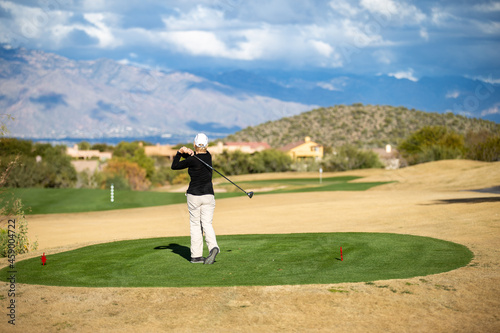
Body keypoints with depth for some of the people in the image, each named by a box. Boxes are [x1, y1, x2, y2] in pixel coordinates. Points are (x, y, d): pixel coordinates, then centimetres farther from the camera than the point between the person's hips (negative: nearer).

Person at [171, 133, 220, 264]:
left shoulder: (192, 160, -14)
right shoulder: (208, 156, 4)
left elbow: (174, 166, -1)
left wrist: (180, 152, 6)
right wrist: (187, 152, -8)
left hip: (194, 196, -4)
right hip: (208, 195, 4)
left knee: (195, 225, 7)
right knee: (207, 224, 2)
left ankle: (196, 255, 6)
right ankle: (213, 247, -24)